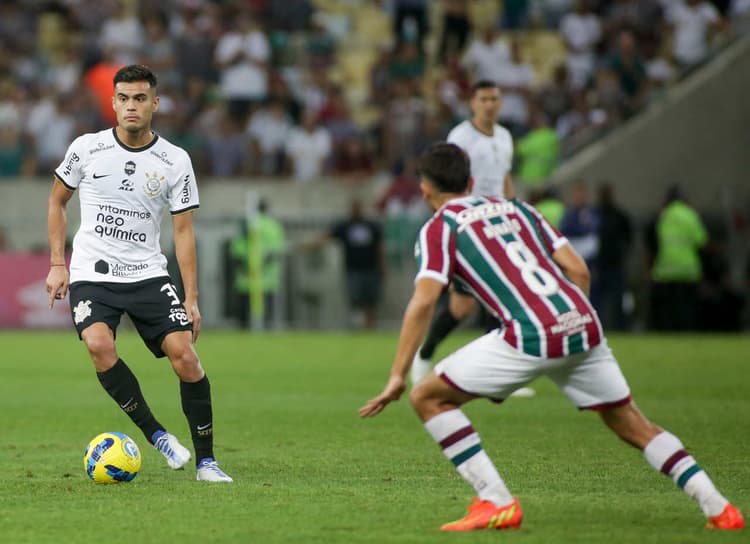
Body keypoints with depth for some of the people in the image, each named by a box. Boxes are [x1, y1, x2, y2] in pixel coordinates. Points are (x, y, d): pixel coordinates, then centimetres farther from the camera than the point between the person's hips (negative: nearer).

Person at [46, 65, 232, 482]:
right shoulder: (87, 149, -2)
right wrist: (57, 264, 4)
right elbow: (58, 200, 12)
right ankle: (156, 434, -13)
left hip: (148, 275, 1)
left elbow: (184, 231, 1)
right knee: (99, 345, -28)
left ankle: (206, 460, -2)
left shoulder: (176, 162, -2)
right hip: (91, 275, -1)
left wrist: (191, 299, -4)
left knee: (184, 352, -15)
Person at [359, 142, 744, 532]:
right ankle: (718, 508, 12)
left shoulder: (439, 228, 9)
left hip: (530, 337, -6)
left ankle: (496, 504, -1)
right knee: (630, 423, 21)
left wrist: (398, 376, -4)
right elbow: (578, 270, 19)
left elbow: (423, 302, -5)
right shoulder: (516, 208, 26)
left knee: (428, 397, 7)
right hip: (582, 323, 6)